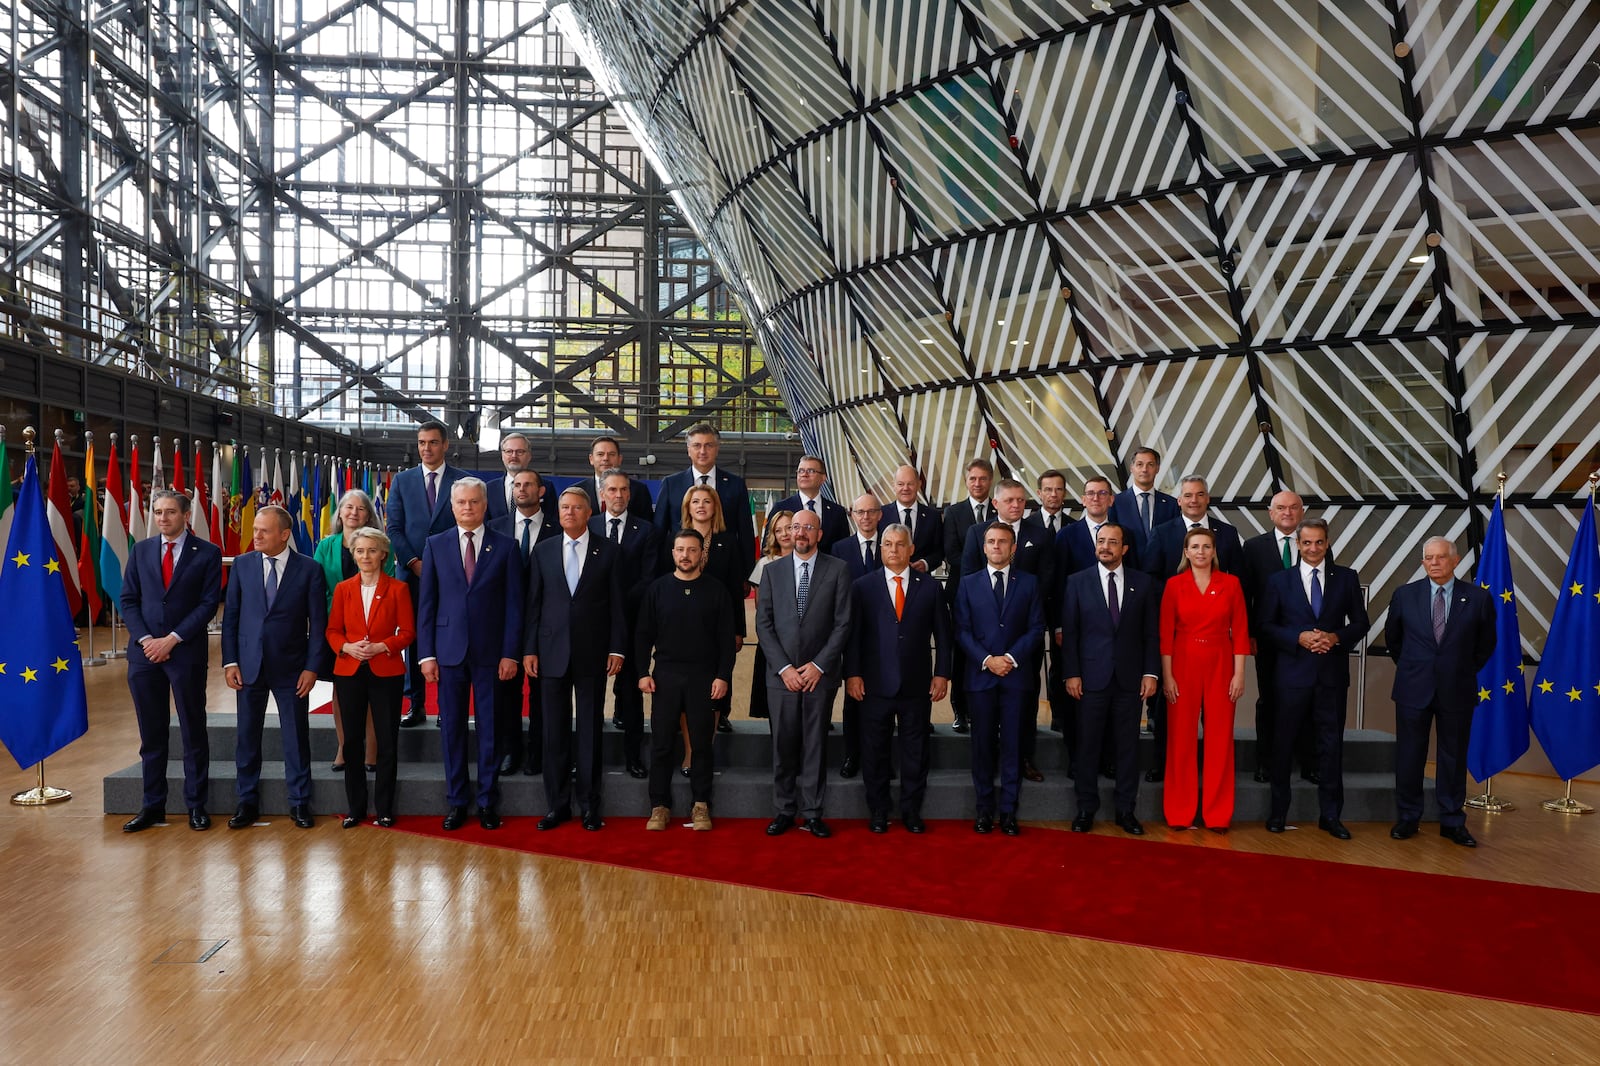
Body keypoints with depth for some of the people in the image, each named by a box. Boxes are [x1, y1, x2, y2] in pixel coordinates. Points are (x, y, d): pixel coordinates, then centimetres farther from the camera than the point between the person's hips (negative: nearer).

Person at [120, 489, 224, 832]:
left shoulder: (208, 553, -2)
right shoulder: (140, 550, 9)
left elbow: (209, 603, -7)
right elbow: (128, 600, 7)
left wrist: (172, 639, -13)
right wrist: (145, 638, -7)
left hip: (187, 653, -3)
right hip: (144, 652, 3)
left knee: (193, 731, 4)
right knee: (151, 733, 9)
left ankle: (196, 805, 13)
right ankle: (152, 805, 18)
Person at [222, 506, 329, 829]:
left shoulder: (309, 569, -4)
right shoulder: (242, 565, 3)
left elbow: (318, 623, -3)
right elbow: (230, 616, 6)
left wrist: (312, 667, -8)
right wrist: (230, 662, -1)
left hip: (291, 668, -2)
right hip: (248, 666, 2)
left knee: (297, 736, 5)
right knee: (247, 736, 9)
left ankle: (300, 803, 17)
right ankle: (247, 802, 22)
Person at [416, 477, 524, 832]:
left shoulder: (505, 546, 2)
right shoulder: (435, 545, 6)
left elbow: (514, 604, 0)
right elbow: (426, 603, 5)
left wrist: (510, 653, -6)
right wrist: (426, 653, -1)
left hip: (490, 652, -1)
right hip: (449, 651, 1)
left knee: (490, 728, 4)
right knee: (451, 727, 6)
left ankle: (488, 802, 16)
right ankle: (456, 802, 18)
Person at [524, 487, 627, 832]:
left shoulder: (609, 551, 2)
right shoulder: (542, 551, 7)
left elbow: (617, 604, 1)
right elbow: (534, 603, 6)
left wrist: (617, 648, -4)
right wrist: (529, 649, 1)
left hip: (592, 653, -1)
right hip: (552, 652, 2)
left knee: (590, 731, 5)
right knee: (555, 732, 7)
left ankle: (590, 806, 14)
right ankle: (557, 804, 17)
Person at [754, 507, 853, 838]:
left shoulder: (837, 570, 2)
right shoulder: (772, 570, 7)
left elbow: (843, 623, -2)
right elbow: (763, 624, 3)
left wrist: (819, 665, -9)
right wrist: (784, 668, -7)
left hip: (820, 674, -1)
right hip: (782, 673, 1)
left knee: (815, 745, 5)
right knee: (783, 746, 6)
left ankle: (812, 813, 14)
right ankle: (784, 811, 17)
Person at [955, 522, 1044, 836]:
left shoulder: (1029, 583, 6)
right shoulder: (969, 583, 7)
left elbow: (1036, 628, 1)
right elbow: (962, 630, 2)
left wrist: (1011, 658, -11)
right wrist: (987, 660, -10)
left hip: (1017, 675, 0)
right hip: (980, 675, 0)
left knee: (1012, 745, 2)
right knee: (983, 744, 5)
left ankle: (1009, 811, 10)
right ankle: (984, 809, 14)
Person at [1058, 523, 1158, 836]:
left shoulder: (1143, 583, 5)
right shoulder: (1078, 582, 2)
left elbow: (1151, 632, 5)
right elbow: (1069, 632, 1)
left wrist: (1151, 673, -2)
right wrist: (1071, 674, -5)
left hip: (1130, 678, 1)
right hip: (1091, 677, -1)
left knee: (1127, 746, 6)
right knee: (1088, 746, 4)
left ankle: (1126, 810, 17)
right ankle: (1086, 809, 15)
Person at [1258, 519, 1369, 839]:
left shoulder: (1346, 578, 7)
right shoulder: (1279, 581, 3)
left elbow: (1360, 622, 8)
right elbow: (1265, 627, 1)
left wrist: (1336, 637, -11)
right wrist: (1299, 638, -13)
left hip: (1332, 674, 1)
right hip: (1292, 673, -1)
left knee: (1331, 745, 5)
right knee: (1283, 743, 5)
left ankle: (1330, 815, 17)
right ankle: (1278, 812, 17)